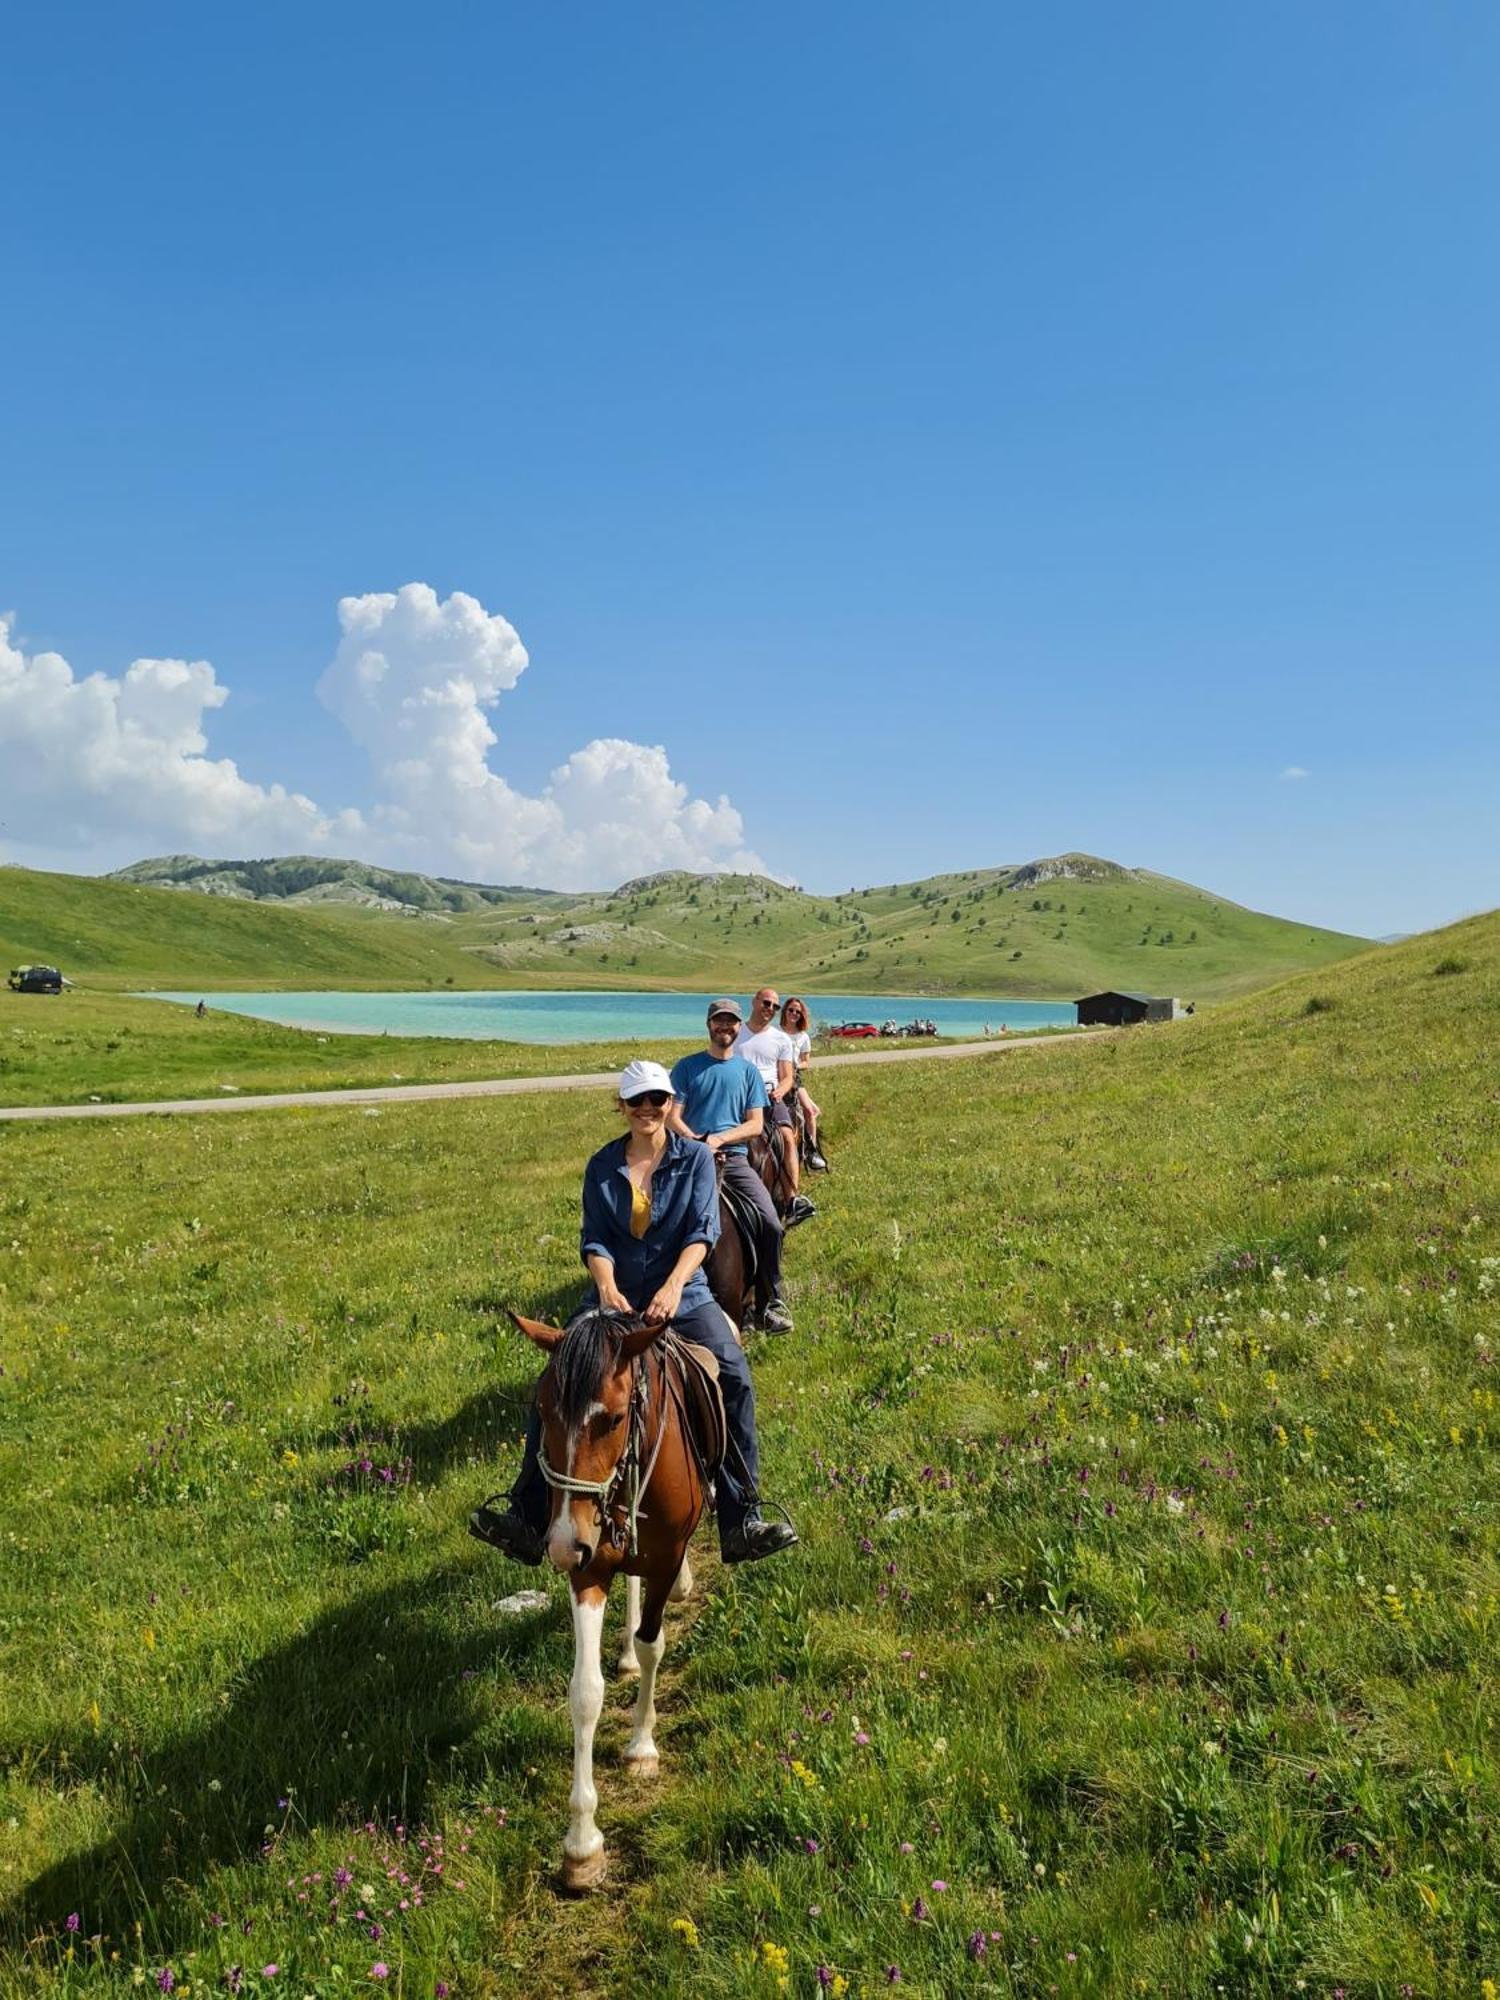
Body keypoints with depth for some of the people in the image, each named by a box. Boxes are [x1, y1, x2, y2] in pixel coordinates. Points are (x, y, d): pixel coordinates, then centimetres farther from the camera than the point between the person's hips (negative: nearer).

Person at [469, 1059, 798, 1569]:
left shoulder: (696, 1158, 2)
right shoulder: (602, 1166, 6)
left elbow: (702, 1232, -9)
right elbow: (594, 1239, -1)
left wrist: (673, 1286, -27)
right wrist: (608, 1288, -22)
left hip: (683, 1294, -2)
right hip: (614, 1296, 2)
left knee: (733, 1375, -24)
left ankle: (741, 1523, -19)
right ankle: (530, 1520, -4)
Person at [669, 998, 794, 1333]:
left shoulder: (748, 1071, 16)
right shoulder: (687, 1067, 10)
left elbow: (755, 1124, 8)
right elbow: (673, 1117, 3)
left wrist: (719, 1138, -9)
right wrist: (696, 1142, -15)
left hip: (735, 1158, 2)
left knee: (770, 1224, -13)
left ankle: (772, 1303, -1)